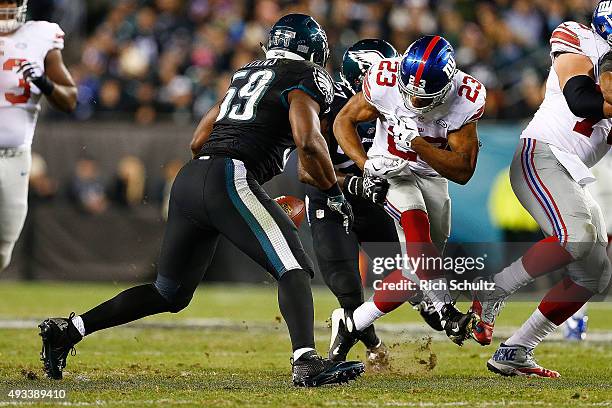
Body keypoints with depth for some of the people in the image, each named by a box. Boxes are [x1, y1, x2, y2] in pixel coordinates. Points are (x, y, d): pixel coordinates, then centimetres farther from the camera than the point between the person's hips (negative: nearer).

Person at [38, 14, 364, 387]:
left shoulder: (247, 75, 28)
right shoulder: (303, 80, 4)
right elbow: (309, 142, -13)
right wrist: (335, 194, -1)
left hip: (189, 179, 8)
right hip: (229, 181, -8)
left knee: (170, 294, 17)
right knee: (294, 268, -12)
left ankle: (66, 331, 17)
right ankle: (306, 363, -31)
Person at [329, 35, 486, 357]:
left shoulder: (466, 99, -24)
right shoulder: (384, 80, -26)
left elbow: (463, 171, -22)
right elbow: (344, 121, -9)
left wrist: (416, 142, -35)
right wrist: (367, 163, -26)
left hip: (433, 176, 2)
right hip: (390, 171, -2)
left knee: (416, 271, -1)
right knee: (416, 221, -33)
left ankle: (350, 324, 14)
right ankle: (447, 314, -36)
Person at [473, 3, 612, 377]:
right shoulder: (579, 42, -3)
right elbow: (579, 100, -19)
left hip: (574, 177, 9)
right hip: (542, 155, -9)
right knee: (576, 236, -31)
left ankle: (515, 352, 9)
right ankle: (492, 295, -14)